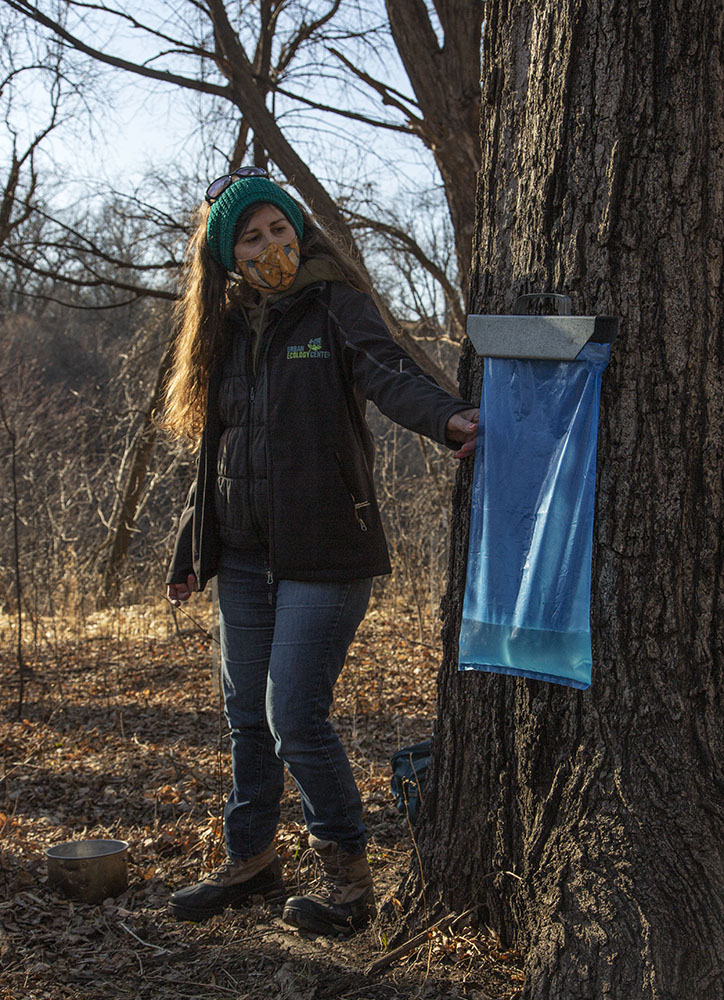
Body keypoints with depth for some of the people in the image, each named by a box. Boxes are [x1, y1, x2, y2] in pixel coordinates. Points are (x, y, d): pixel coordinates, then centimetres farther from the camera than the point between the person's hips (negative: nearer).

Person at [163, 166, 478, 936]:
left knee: (295, 721, -7)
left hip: (323, 554, -6)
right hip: (244, 557, 6)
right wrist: (188, 554, 18)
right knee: (249, 718, 14)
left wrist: (446, 416, -44)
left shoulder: (334, 306, -4)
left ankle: (349, 879, 11)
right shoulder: (228, 327, 13)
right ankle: (250, 859, 32)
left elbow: (388, 373, -23)